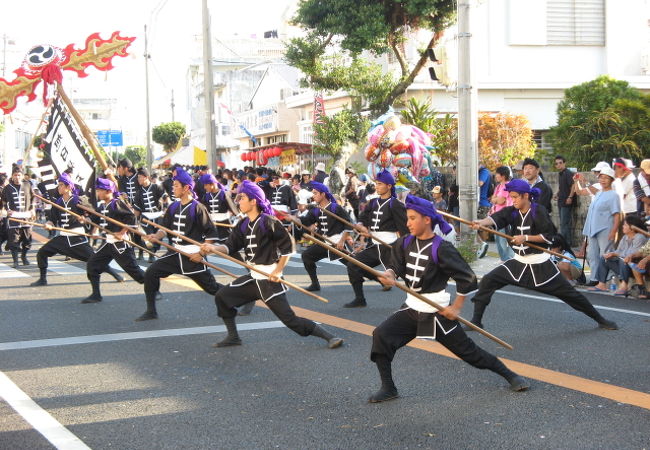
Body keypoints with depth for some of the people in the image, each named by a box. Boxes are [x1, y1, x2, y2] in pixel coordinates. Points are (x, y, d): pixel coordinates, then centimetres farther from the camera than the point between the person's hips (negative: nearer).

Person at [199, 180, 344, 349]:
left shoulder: (268, 221, -14)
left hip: (270, 278, -8)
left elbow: (287, 246, -13)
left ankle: (329, 336, -6)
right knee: (222, 297, 6)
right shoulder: (243, 225, 8)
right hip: (253, 277, 8)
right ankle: (233, 336, 19)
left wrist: (278, 271, -15)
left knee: (289, 319, -13)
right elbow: (230, 246, 3)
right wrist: (213, 248, -15)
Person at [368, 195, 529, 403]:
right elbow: (395, 266, -1)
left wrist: (456, 307, -13)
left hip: (438, 312, -5)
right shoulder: (405, 243, 1)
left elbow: (467, 278, -15)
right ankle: (388, 388, 0)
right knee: (381, 335, -12)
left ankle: (510, 375, 22)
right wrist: (389, 275, -25)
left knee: (467, 350, 2)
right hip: (412, 308, 6)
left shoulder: (441, 249, -17)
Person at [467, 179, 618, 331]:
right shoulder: (512, 211, -2)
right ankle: (476, 321, -2)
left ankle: (600, 319, 19)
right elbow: (495, 218, -21)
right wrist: (481, 222, -42)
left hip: (540, 265, -4)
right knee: (487, 281, -10)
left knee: (568, 292, 2)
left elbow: (549, 236, -16)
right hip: (519, 262, 4)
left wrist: (526, 237, -26)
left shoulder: (539, 211, -13)